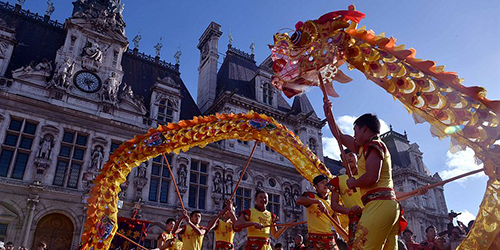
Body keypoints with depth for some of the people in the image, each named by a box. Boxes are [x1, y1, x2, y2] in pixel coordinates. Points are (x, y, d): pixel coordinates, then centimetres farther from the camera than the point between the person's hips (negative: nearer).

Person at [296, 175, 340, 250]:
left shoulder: (331, 203, 15)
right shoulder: (311, 196, 0)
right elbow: (298, 200, -23)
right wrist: (318, 201, -29)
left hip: (330, 238, 5)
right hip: (315, 239, -5)